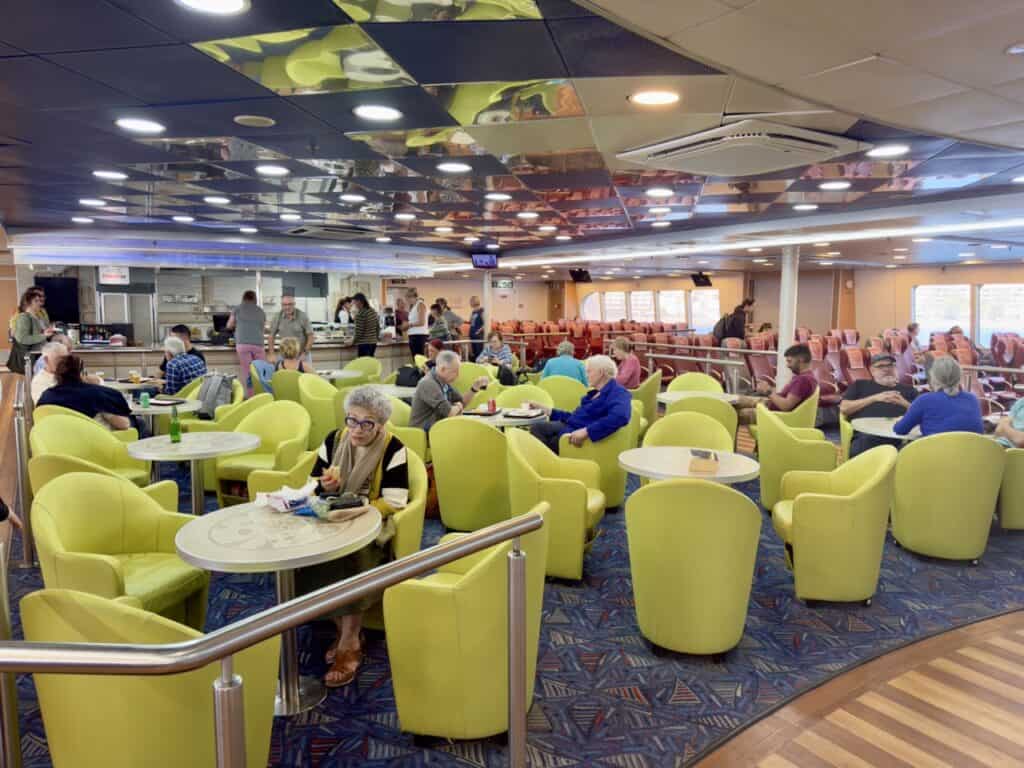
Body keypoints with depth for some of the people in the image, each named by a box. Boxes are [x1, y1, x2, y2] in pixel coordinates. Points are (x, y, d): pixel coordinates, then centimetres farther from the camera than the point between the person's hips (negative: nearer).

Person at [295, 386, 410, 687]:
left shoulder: (393, 449, -10)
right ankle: (344, 630, -8)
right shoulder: (334, 439, 5)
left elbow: (393, 503, -16)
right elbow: (313, 487, 10)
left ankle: (350, 642, -16)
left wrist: (357, 511, -30)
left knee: (350, 556, -34)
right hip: (331, 519, 5)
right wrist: (325, 487, -14)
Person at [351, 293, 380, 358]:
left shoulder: (360, 314, -15)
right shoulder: (373, 311, 9)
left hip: (364, 344, -8)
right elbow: (378, 327, 15)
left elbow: (359, 332, -15)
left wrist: (352, 341, -2)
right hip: (373, 342, 8)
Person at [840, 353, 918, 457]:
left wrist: (904, 404, -2)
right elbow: (844, 408, 8)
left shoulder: (908, 390, 28)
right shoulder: (860, 385, 25)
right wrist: (875, 398, 2)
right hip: (867, 433, -1)